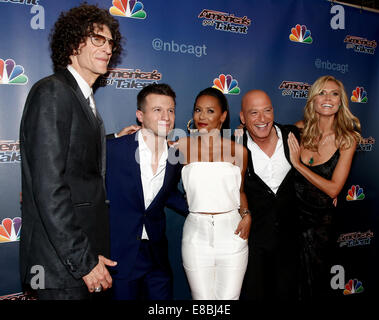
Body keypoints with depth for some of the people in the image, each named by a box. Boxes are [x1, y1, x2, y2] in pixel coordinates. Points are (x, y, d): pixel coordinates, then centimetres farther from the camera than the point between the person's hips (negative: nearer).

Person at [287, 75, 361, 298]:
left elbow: (333, 189, -15)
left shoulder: (348, 137, -11)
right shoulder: (300, 129, -6)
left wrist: (298, 163, -19)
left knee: (314, 278, 14)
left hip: (320, 217, -1)